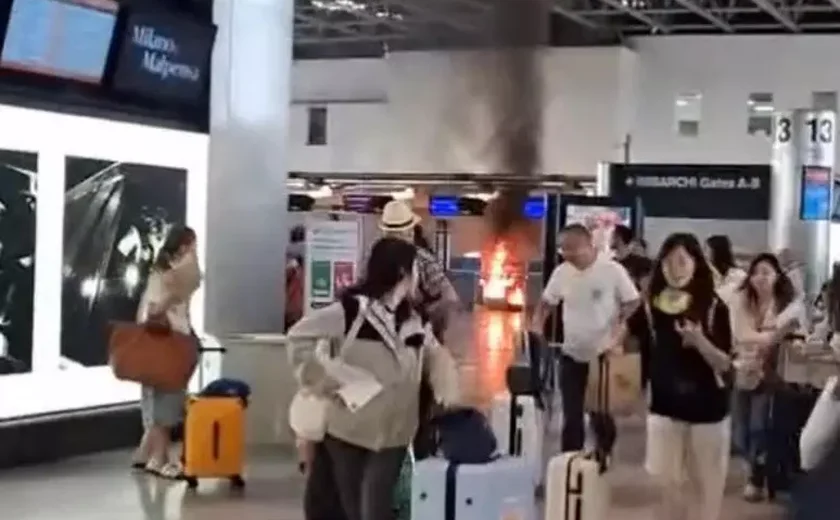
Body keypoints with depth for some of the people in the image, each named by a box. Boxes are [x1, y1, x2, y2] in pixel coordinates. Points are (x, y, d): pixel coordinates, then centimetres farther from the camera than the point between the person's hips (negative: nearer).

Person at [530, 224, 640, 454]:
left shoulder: (613, 270, -16)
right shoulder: (562, 272, -4)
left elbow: (633, 301, -5)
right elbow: (547, 302, 8)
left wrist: (619, 324, -19)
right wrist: (536, 325, -9)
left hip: (603, 353, -3)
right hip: (572, 353, 3)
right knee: (571, 412, 7)